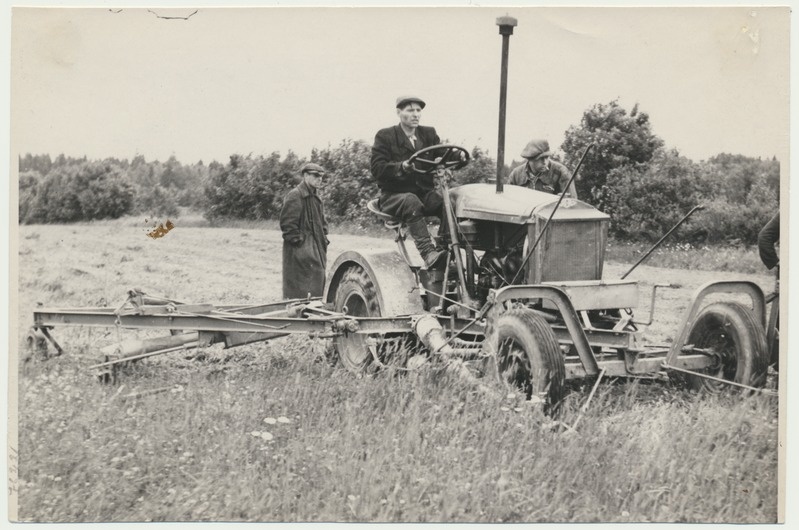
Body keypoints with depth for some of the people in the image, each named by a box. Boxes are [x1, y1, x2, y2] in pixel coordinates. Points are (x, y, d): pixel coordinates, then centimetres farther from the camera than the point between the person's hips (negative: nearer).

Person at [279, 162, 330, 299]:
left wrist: (324, 240, 14)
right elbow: (287, 223, -15)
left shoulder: (316, 198, 18)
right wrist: (297, 240, -17)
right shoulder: (294, 196, -11)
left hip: (316, 250, 9)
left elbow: (322, 222, 26)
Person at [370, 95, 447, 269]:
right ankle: (427, 252, -48)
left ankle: (446, 249, -31)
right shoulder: (385, 136, 2)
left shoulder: (429, 134, 16)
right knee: (411, 202, -38)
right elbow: (377, 170, -9)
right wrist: (402, 167, -27)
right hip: (393, 195, -4)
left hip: (425, 192, 4)